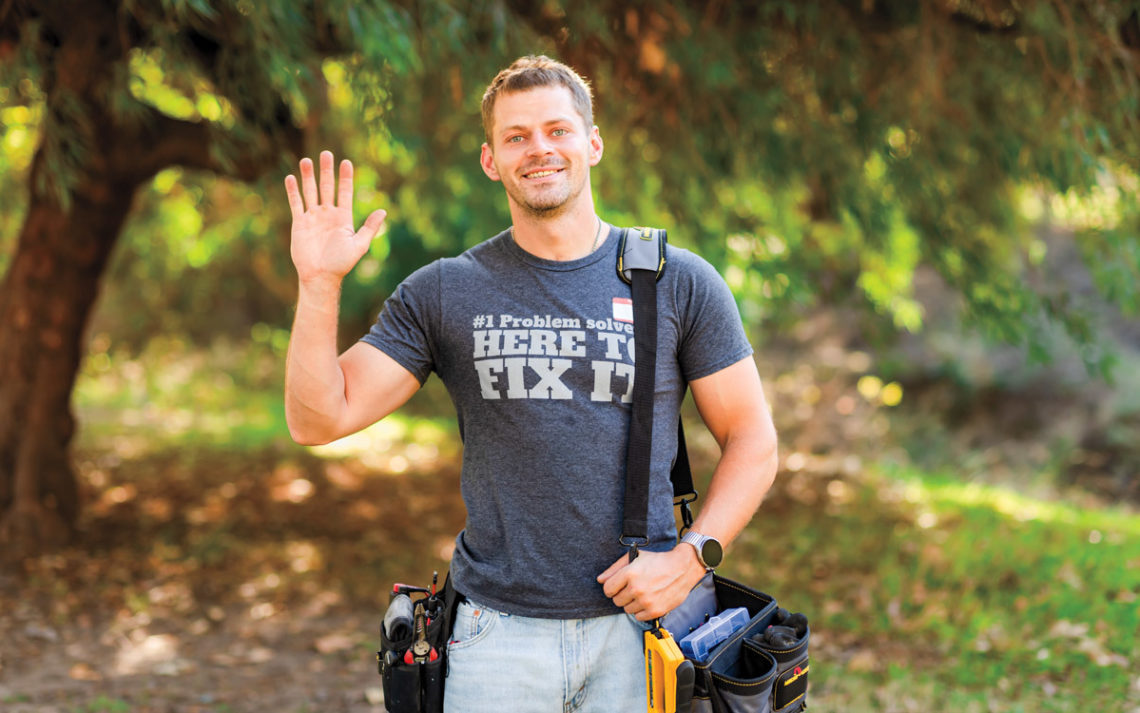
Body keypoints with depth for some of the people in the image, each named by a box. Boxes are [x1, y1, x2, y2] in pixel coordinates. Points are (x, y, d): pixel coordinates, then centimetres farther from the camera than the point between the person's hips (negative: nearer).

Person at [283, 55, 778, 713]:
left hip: (638, 624, 0)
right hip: (499, 629, 0)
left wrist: (692, 555, -8)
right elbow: (319, 419, 0)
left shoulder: (680, 283, 3)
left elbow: (752, 439, 6)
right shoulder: (442, 294, 4)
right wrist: (319, 284, -11)